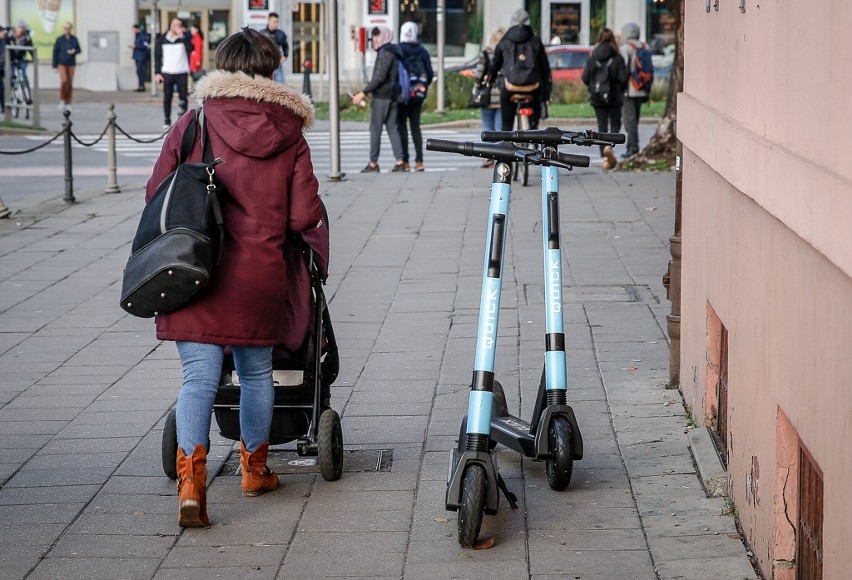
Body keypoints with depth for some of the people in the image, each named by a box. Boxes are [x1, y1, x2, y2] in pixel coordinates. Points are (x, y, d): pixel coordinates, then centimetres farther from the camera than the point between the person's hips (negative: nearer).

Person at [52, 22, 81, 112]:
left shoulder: (74, 39, 3)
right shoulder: (59, 40, 0)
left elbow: (79, 50, 11)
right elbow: (55, 52, 3)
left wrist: (74, 51, -12)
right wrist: (55, 65, 1)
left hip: (71, 64, 2)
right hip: (62, 64, -2)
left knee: (70, 84, 2)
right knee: (64, 81, -18)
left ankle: (67, 103, 12)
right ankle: (62, 100, 0)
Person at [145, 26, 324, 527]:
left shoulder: (193, 124, -1)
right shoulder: (289, 135, 1)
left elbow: (156, 195, 0)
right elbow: (304, 217, -3)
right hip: (260, 277, 1)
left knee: (199, 378, 0)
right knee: (257, 373, 19)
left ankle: (191, 482, -16)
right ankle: (255, 468, 34)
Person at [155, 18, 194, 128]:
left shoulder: (184, 38, 3)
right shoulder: (162, 39, 6)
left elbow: (190, 49, -16)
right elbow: (157, 56, 8)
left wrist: (182, 35, -20)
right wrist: (157, 73, 1)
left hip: (182, 73, -1)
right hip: (167, 73, 1)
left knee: (183, 97, -3)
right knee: (167, 98, 3)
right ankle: (167, 121, 10)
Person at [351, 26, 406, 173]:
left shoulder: (385, 53, -13)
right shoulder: (392, 52, 16)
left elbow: (380, 77, -21)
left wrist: (363, 93, -20)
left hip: (382, 96, -9)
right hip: (392, 95, 9)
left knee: (375, 129, -3)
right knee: (392, 128, 7)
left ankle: (373, 163, -1)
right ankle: (400, 162, 1)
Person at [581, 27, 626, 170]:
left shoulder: (592, 58, -3)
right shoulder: (617, 58, -9)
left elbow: (585, 77, -4)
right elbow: (623, 78, -12)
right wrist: (620, 90, 8)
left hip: (597, 99, 2)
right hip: (614, 98, -2)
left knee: (602, 126, 11)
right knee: (615, 124, 10)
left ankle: (606, 158, 7)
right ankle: (609, 146, -19)